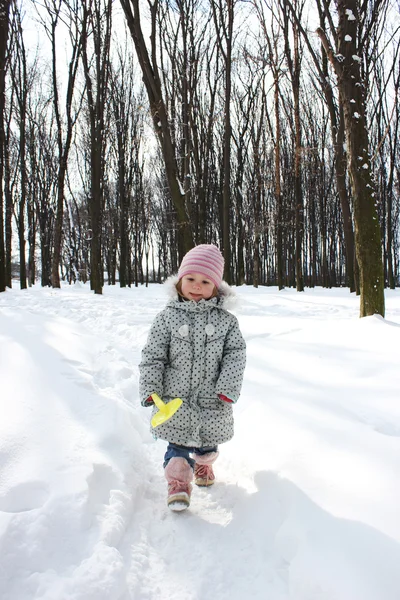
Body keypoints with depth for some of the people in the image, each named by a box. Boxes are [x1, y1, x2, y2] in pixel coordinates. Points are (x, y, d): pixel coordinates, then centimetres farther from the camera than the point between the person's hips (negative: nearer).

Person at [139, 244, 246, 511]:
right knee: (179, 443, -1)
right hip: (176, 398, -2)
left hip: (212, 399, 2)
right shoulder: (167, 317, -6)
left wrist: (228, 388, -17)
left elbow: (236, 354, -6)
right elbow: (153, 355, -4)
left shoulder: (226, 320, -5)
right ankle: (179, 481, 21)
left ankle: (204, 464, 52)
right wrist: (150, 388, -12)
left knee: (209, 441, 22)